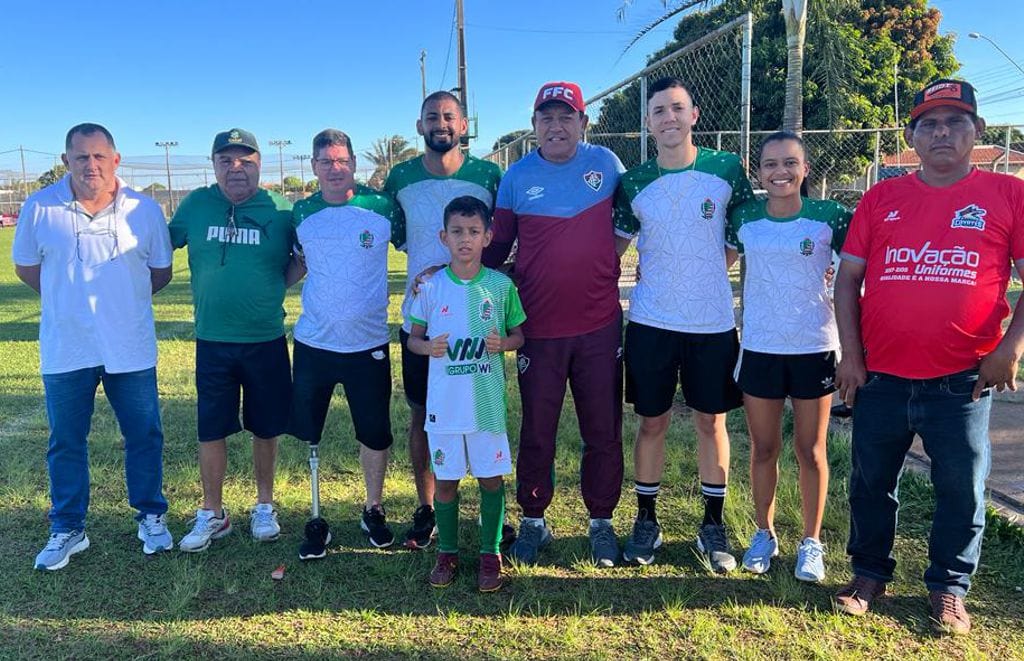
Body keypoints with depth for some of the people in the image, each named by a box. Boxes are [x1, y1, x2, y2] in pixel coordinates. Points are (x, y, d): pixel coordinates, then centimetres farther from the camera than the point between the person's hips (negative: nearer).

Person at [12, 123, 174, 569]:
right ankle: (67, 530, 27)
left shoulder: (144, 210, -3)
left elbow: (161, 272, 6)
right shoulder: (40, 208, -3)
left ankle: (151, 517, 28)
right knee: (65, 442, 11)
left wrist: (123, 300, 3)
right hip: (65, 349, 0)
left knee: (144, 436, 9)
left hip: (131, 348, 0)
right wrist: (69, 300, 6)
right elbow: (25, 266, 9)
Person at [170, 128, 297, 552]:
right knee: (211, 430, 8)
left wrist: (274, 286, -6)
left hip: (267, 341, -1)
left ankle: (264, 507, 30)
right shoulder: (196, 205, 2)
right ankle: (212, 514, 26)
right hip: (212, 342, 1)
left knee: (266, 428, 11)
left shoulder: (281, 211, -3)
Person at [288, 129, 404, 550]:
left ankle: (373, 509, 31)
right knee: (308, 434, 10)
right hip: (313, 342, 2)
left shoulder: (382, 206, -6)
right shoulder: (302, 213, 1)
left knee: (375, 433, 9)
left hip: (368, 345, -2)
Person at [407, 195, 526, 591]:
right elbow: (413, 337, 8)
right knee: (445, 479, 10)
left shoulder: (501, 285, -1)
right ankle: (447, 551, 29)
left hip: (488, 401, 0)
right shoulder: (431, 287, -1)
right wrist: (428, 347, -15)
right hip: (444, 403, 1)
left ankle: (490, 553, 24)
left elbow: (520, 335, 8)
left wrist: (502, 343, -14)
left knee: (491, 477, 7)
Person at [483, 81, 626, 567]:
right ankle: (533, 521, 26)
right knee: (536, 432, 9)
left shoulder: (606, 163, 1)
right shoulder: (516, 177, 0)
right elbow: (497, 246, 6)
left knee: (603, 431, 9)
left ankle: (601, 522, 27)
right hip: (539, 329, 0)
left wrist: (606, 260, 6)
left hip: (599, 326, 1)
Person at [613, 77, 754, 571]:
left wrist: (708, 271, 2)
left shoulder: (727, 170, -2)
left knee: (711, 421, 9)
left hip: (713, 322, 0)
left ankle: (713, 525, 24)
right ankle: (646, 521, 24)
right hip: (651, 322, 0)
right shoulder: (634, 183, 0)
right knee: (652, 422, 8)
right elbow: (615, 245, 7)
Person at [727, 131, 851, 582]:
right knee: (763, 447, 12)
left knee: (810, 449, 9)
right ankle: (764, 533, 29)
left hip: (815, 347, -1)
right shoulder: (744, 218, 0)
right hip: (759, 348, 2)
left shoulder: (830, 216, -5)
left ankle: (811, 542, 25)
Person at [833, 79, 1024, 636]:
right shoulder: (881, 199, 6)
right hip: (881, 377, 2)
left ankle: (949, 589, 28)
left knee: (961, 489, 8)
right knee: (871, 481, 12)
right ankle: (869, 572, 30)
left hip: (963, 380, -1)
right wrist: (850, 355, -2)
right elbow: (847, 279, 5)